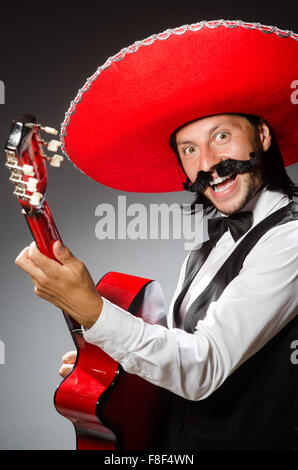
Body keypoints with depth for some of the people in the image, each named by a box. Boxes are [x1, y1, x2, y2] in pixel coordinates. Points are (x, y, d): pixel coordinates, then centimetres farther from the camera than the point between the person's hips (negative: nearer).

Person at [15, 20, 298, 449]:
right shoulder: (211, 245, 7)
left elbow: (204, 369, -22)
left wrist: (91, 309, -31)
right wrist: (105, 363, 0)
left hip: (246, 439, -5)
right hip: (178, 437, 6)